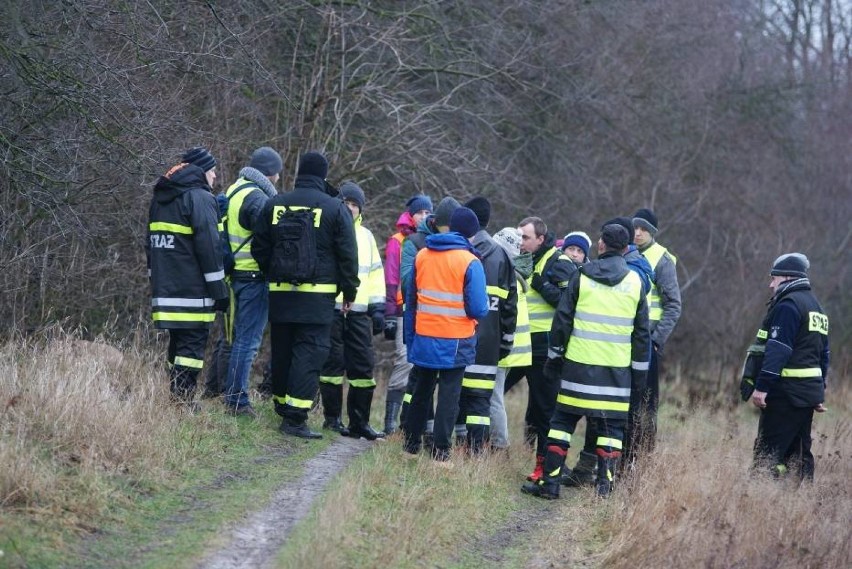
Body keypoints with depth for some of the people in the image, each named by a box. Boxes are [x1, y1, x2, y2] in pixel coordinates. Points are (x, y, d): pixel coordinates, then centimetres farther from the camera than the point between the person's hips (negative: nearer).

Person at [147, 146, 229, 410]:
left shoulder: (159, 199, 18)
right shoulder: (200, 198, -9)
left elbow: (151, 244, 24)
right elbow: (209, 246, -14)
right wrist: (219, 289, -12)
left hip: (165, 288, 8)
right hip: (193, 291, -8)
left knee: (178, 345, 14)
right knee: (192, 345, -7)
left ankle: (175, 397, 13)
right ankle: (183, 400, -13)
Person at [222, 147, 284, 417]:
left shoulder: (234, 190, 15)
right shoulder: (257, 197, -16)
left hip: (237, 272, 10)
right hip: (254, 275, -10)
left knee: (240, 335, 18)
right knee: (248, 338, -6)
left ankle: (231, 393, 23)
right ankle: (237, 400, -5)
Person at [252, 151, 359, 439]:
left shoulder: (274, 205, 9)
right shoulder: (335, 209, -2)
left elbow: (259, 249, 13)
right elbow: (348, 255, -1)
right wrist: (349, 292, 7)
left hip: (280, 292, 4)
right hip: (318, 294, -4)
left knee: (282, 351, 15)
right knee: (309, 354, -6)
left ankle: (282, 407, 25)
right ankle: (295, 417, -15)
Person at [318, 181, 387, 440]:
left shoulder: (366, 236, 18)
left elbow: (375, 272, 20)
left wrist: (378, 306, 12)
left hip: (358, 312, 5)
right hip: (330, 309, -5)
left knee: (363, 365, 2)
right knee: (333, 362, -2)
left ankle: (359, 421, 8)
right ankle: (332, 417, 7)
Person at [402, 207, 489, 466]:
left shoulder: (422, 256, 3)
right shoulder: (470, 263, -13)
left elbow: (410, 301, 9)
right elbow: (478, 309, -16)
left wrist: (410, 339, 17)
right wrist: (483, 307, 8)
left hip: (423, 339, 5)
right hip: (455, 342, -4)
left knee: (421, 391, 17)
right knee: (449, 394, 1)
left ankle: (411, 446, 22)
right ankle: (440, 453, -1)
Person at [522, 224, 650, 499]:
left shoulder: (582, 277, -1)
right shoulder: (635, 282, 4)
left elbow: (562, 319, 1)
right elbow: (642, 331, 7)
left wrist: (555, 355, 11)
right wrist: (640, 368, 14)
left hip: (579, 364, -1)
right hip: (617, 370, 1)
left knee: (562, 421, 6)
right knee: (611, 426, 6)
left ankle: (550, 482, 3)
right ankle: (604, 484, 0)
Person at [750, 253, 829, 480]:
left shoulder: (788, 304, -10)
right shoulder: (815, 305, 20)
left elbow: (778, 349, -19)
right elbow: (823, 353, 23)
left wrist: (762, 386, -21)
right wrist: (820, 391, 25)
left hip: (787, 391, -9)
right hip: (810, 391, 9)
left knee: (767, 452, -10)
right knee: (799, 451, 12)